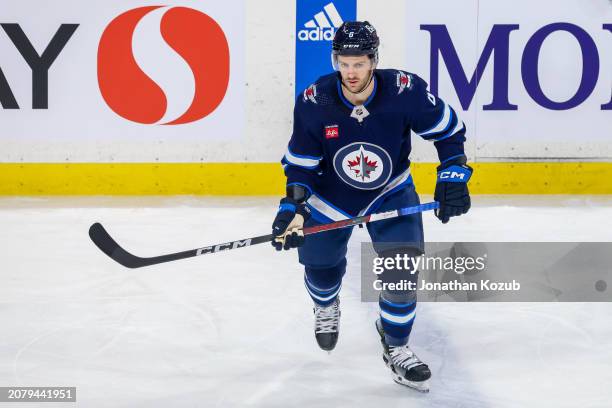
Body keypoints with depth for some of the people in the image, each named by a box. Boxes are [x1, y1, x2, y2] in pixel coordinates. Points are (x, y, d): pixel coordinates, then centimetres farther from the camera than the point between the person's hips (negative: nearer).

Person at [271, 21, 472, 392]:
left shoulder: (405, 91, -28)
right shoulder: (314, 102, -25)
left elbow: (449, 129, -11)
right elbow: (301, 162, -13)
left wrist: (454, 176, -19)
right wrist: (293, 206, -24)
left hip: (391, 191, -1)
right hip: (331, 195, 1)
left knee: (402, 265, -13)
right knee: (321, 265, 11)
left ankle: (396, 347, 12)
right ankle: (327, 306, 52)